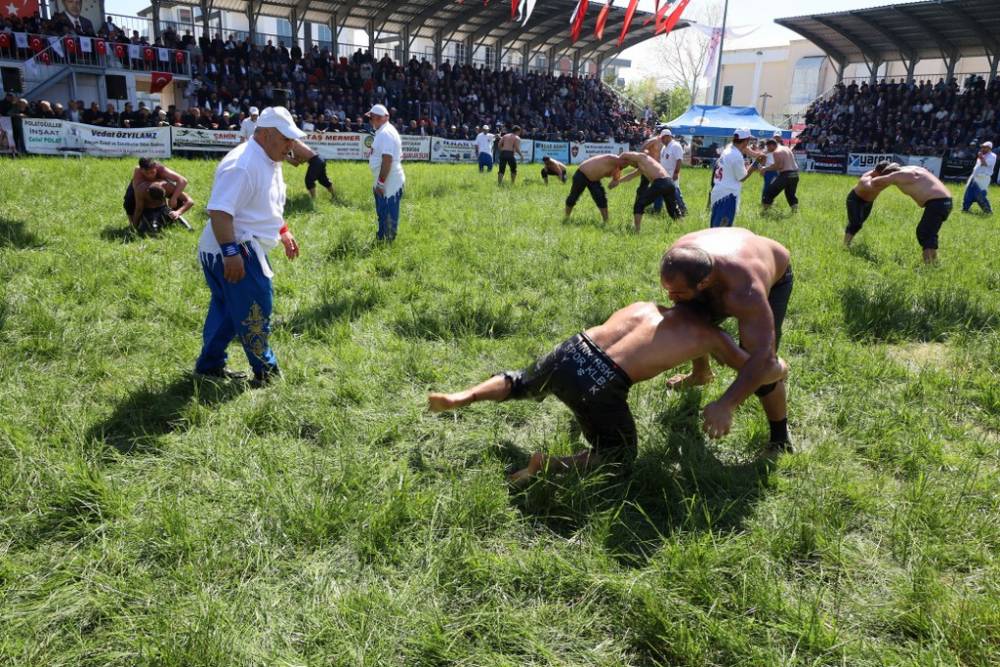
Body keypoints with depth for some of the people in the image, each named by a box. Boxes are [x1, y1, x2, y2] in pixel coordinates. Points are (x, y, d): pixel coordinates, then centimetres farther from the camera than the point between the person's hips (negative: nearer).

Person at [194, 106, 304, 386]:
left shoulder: (269, 162, 10)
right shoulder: (242, 165, -24)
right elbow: (219, 211, -30)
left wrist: (284, 232, 25)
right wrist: (231, 252, -33)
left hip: (245, 249, 11)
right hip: (233, 252, -11)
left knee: (227, 308, 19)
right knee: (255, 311, 0)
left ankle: (210, 364, 33)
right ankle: (266, 371, 15)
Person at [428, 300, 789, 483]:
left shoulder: (649, 305, 24)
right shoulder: (710, 335, 12)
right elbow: (773, 371, 16)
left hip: (570, 352, 5)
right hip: (600, 384, -5)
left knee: (522, 383, 35)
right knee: (621, 456, 18)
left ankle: (461, 397, 14)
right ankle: (549, 465, -5)